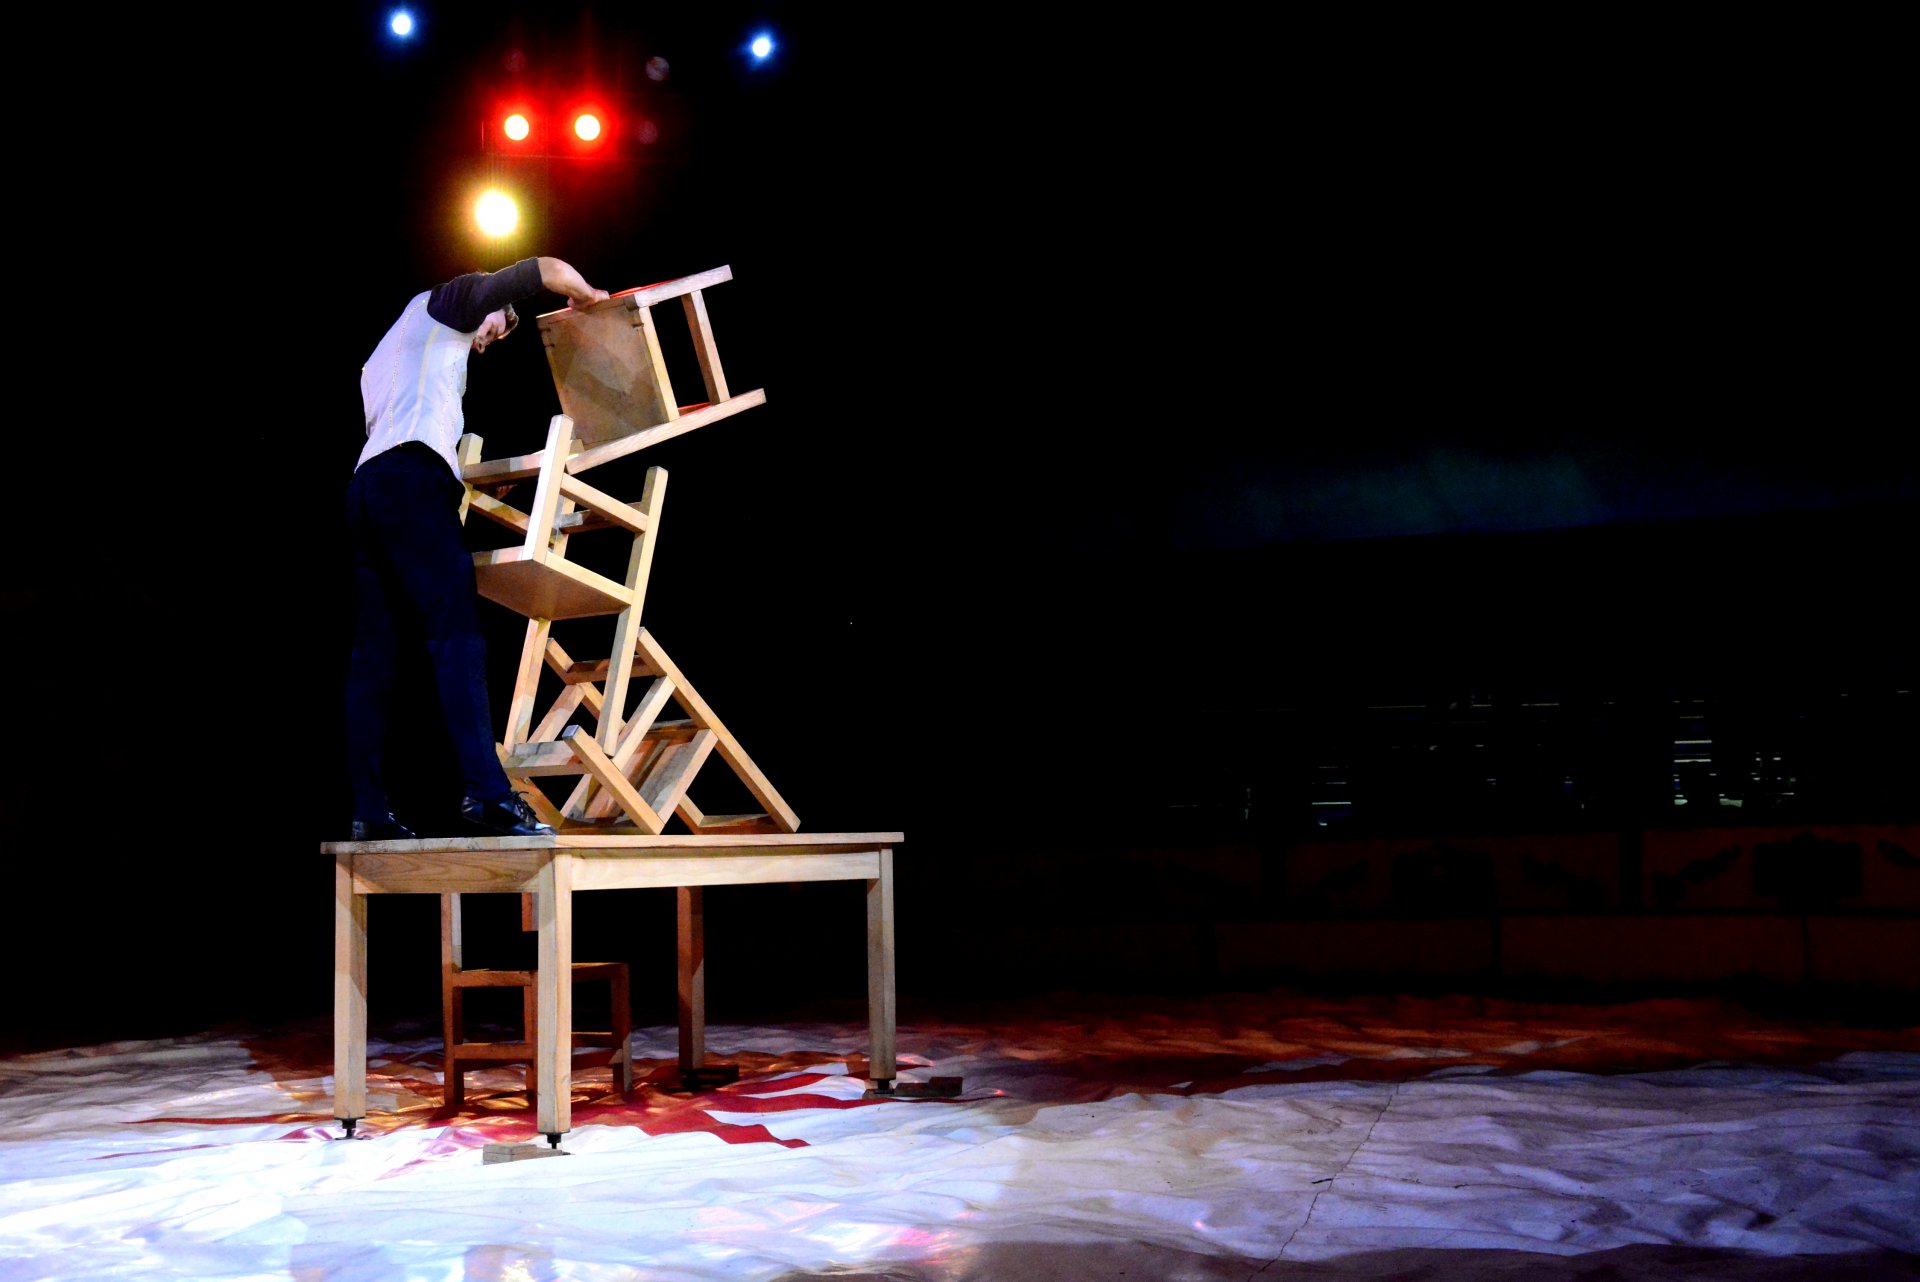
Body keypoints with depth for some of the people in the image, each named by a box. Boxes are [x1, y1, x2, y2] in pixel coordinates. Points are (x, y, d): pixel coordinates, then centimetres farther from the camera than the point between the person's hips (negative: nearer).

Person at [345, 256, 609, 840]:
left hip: (365, 484, 9)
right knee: (457, 633, -18)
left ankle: (370, 811, -5)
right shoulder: (445, 303, 16)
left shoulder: (380, 358, 38)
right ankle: (486, 794, -31)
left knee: (372, 657, 0)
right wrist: (586, 294, 29)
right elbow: (542, 268, 10)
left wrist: (472, 485, 37)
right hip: (412, 476, -8)